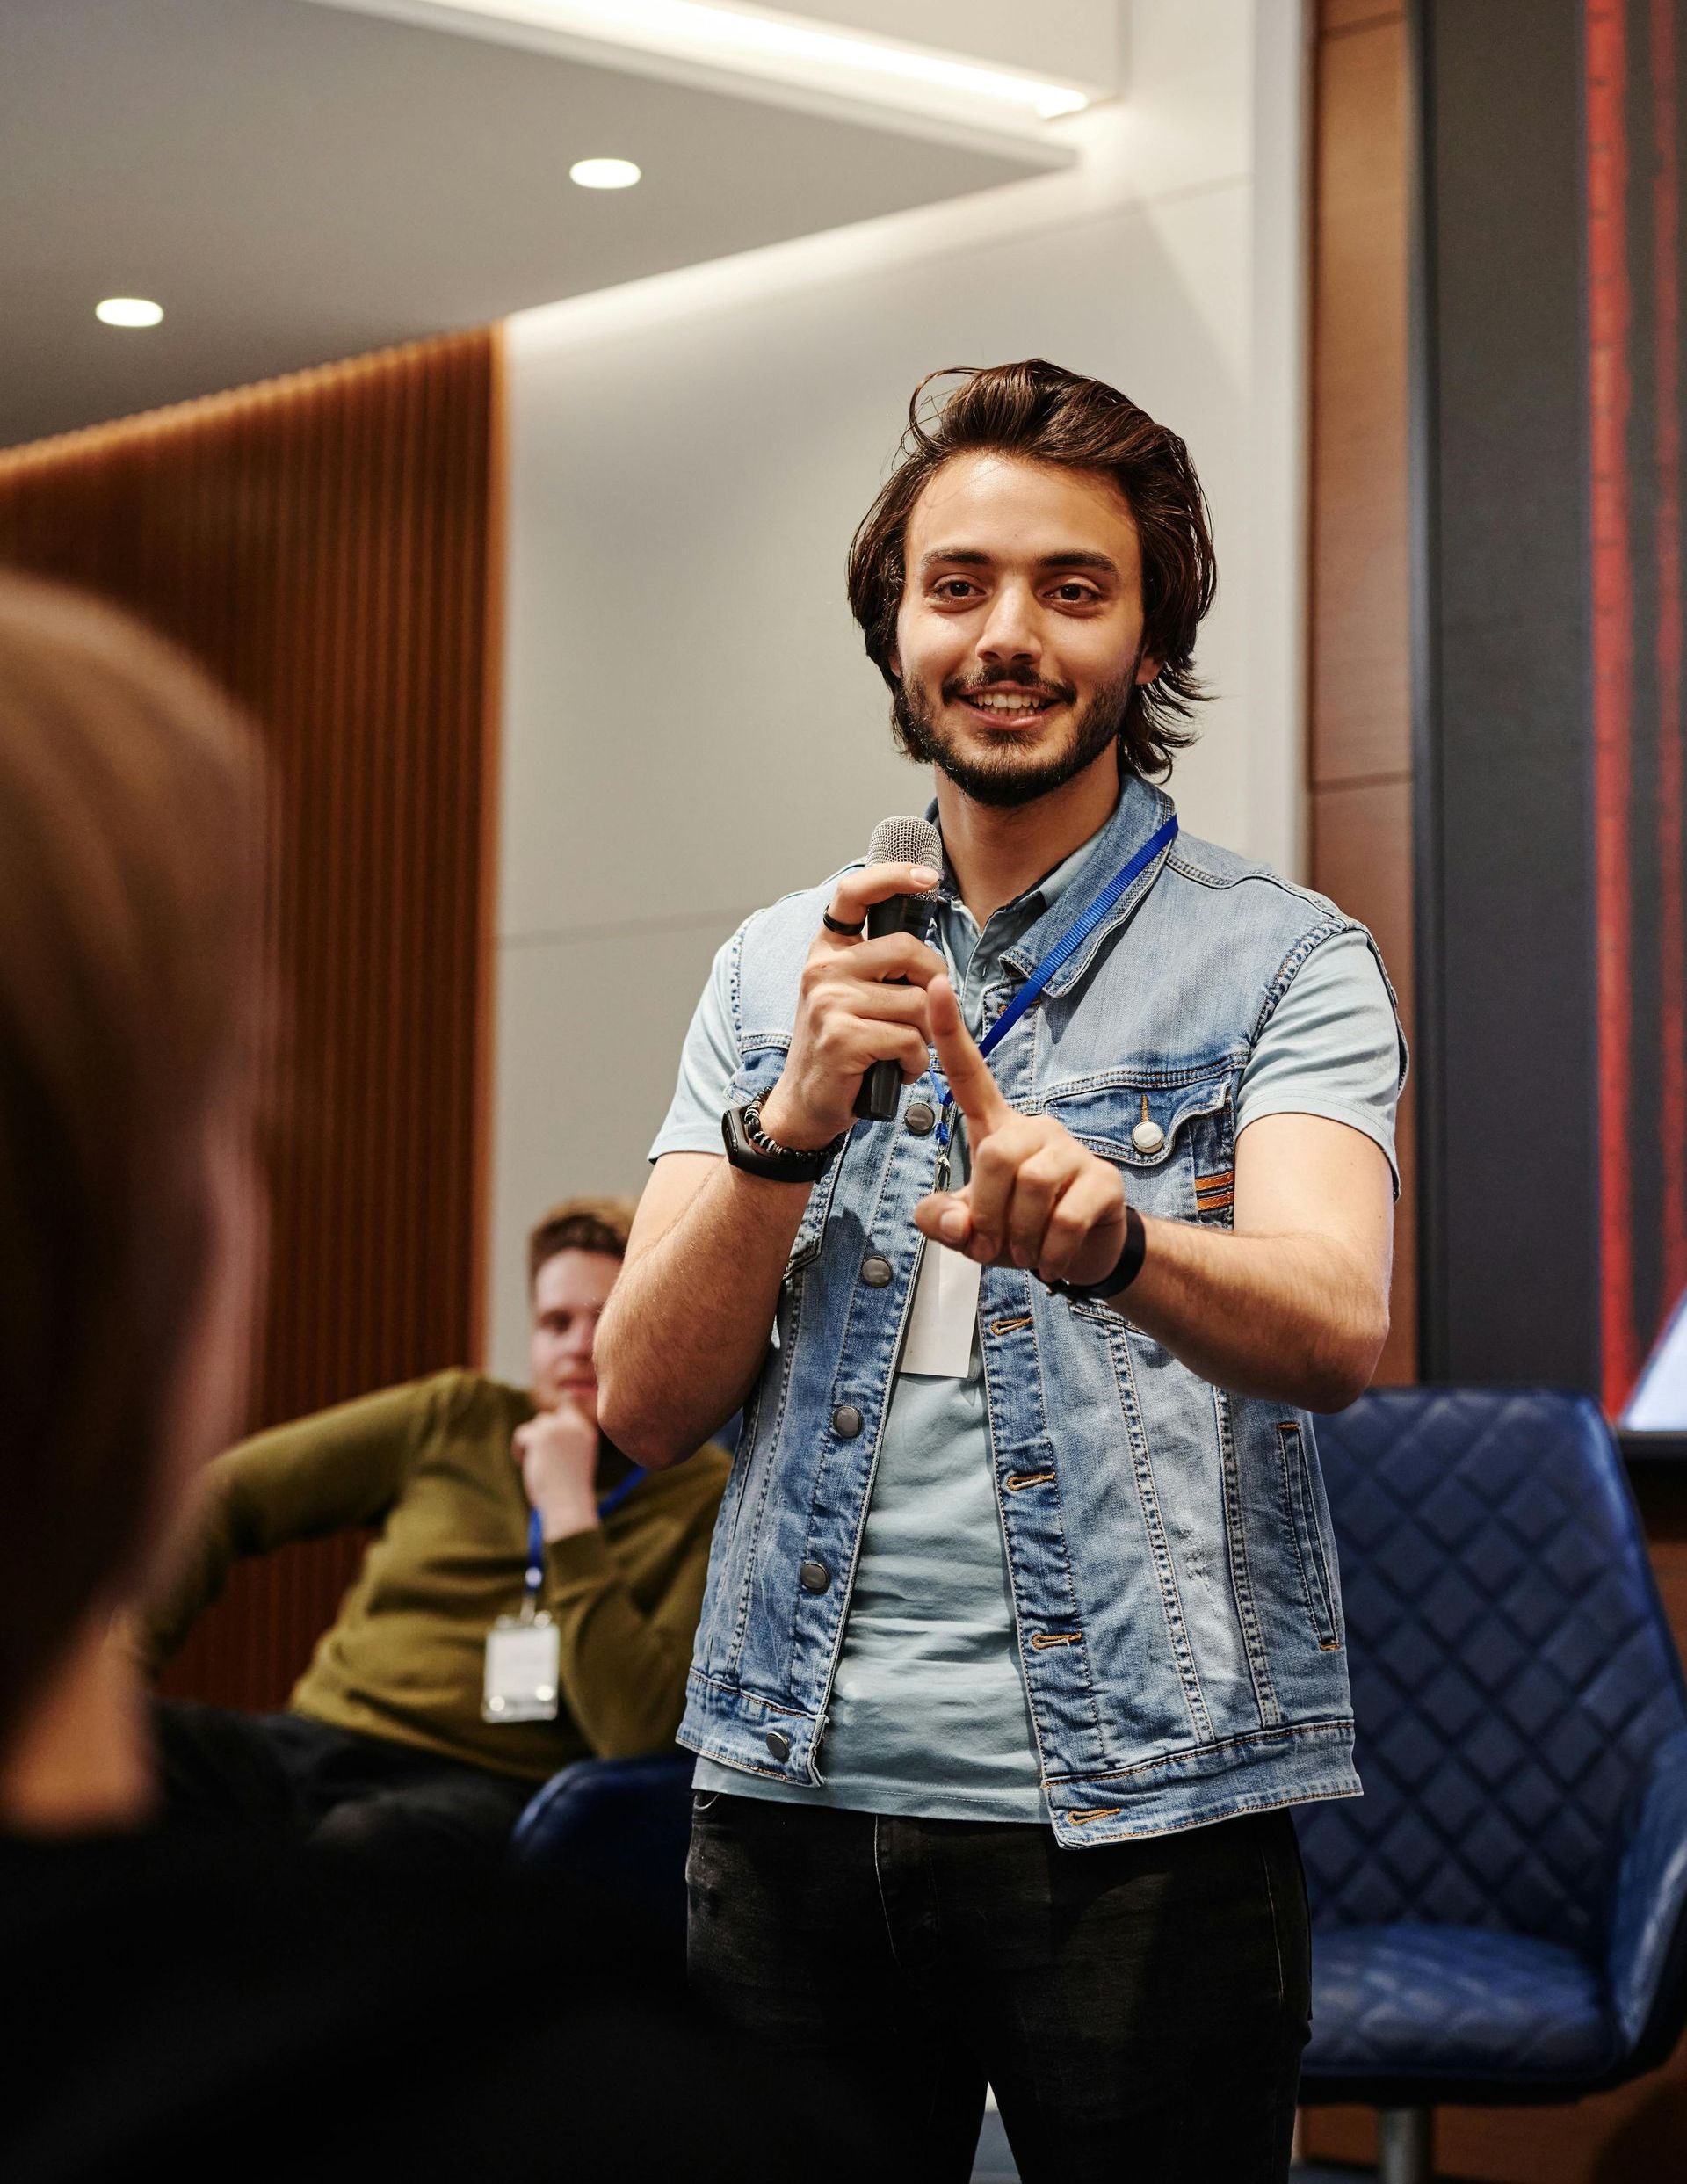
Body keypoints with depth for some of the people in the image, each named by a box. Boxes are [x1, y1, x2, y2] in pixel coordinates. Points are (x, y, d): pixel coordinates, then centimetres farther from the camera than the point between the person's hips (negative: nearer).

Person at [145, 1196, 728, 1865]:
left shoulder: (710, 1502, 3)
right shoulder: (458, 1418, 15)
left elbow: (636, 1731, -12)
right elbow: (224, 1495, 17)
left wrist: (568, 1512, -9)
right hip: (310, 1742, 4)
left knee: (361, 1840, -42)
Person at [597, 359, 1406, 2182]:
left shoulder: (1282, 963, 0)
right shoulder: (777, 969, 10)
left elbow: (1333, 1328, -19)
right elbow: (645, 1407, 2)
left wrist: (1108, 1232, -40)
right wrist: (795, 1120, -15)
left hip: (1139, 1811, -3)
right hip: (792, 1797, 3)